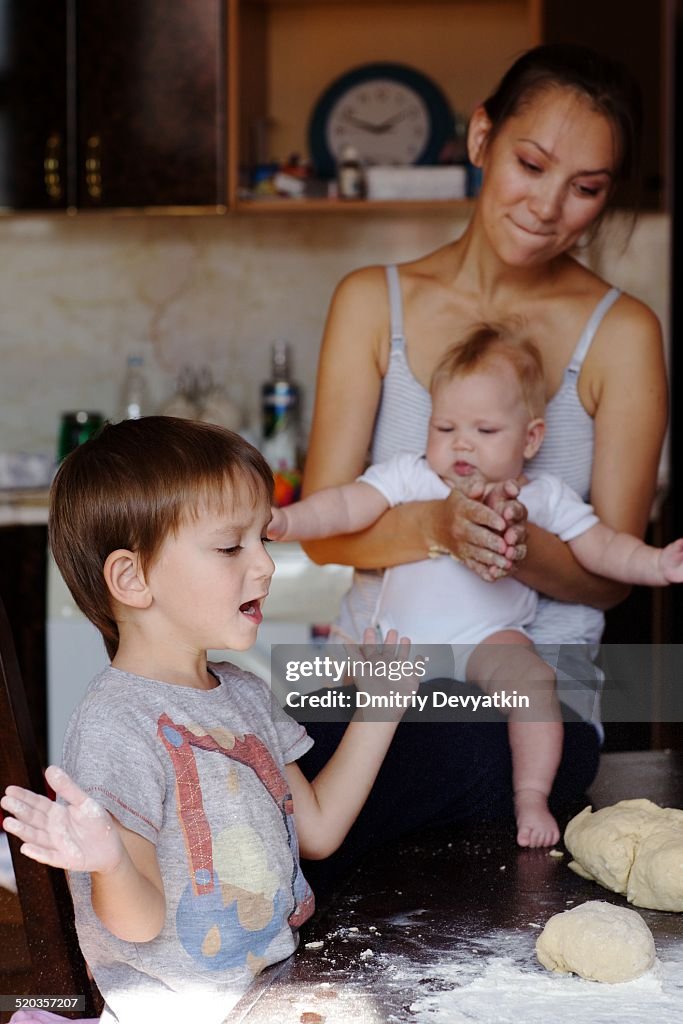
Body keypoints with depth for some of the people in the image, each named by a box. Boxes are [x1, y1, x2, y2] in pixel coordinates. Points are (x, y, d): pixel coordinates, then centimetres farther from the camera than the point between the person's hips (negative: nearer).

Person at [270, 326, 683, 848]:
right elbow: (347, 507, -2)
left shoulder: (543, 497, 9)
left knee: (532, 677, -30)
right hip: (400, 638, 2)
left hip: (489, 638, -2)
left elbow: (603, 548, 9)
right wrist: (285, 520, -19)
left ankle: (532, 800, -21)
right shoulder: (410, 477, 7)